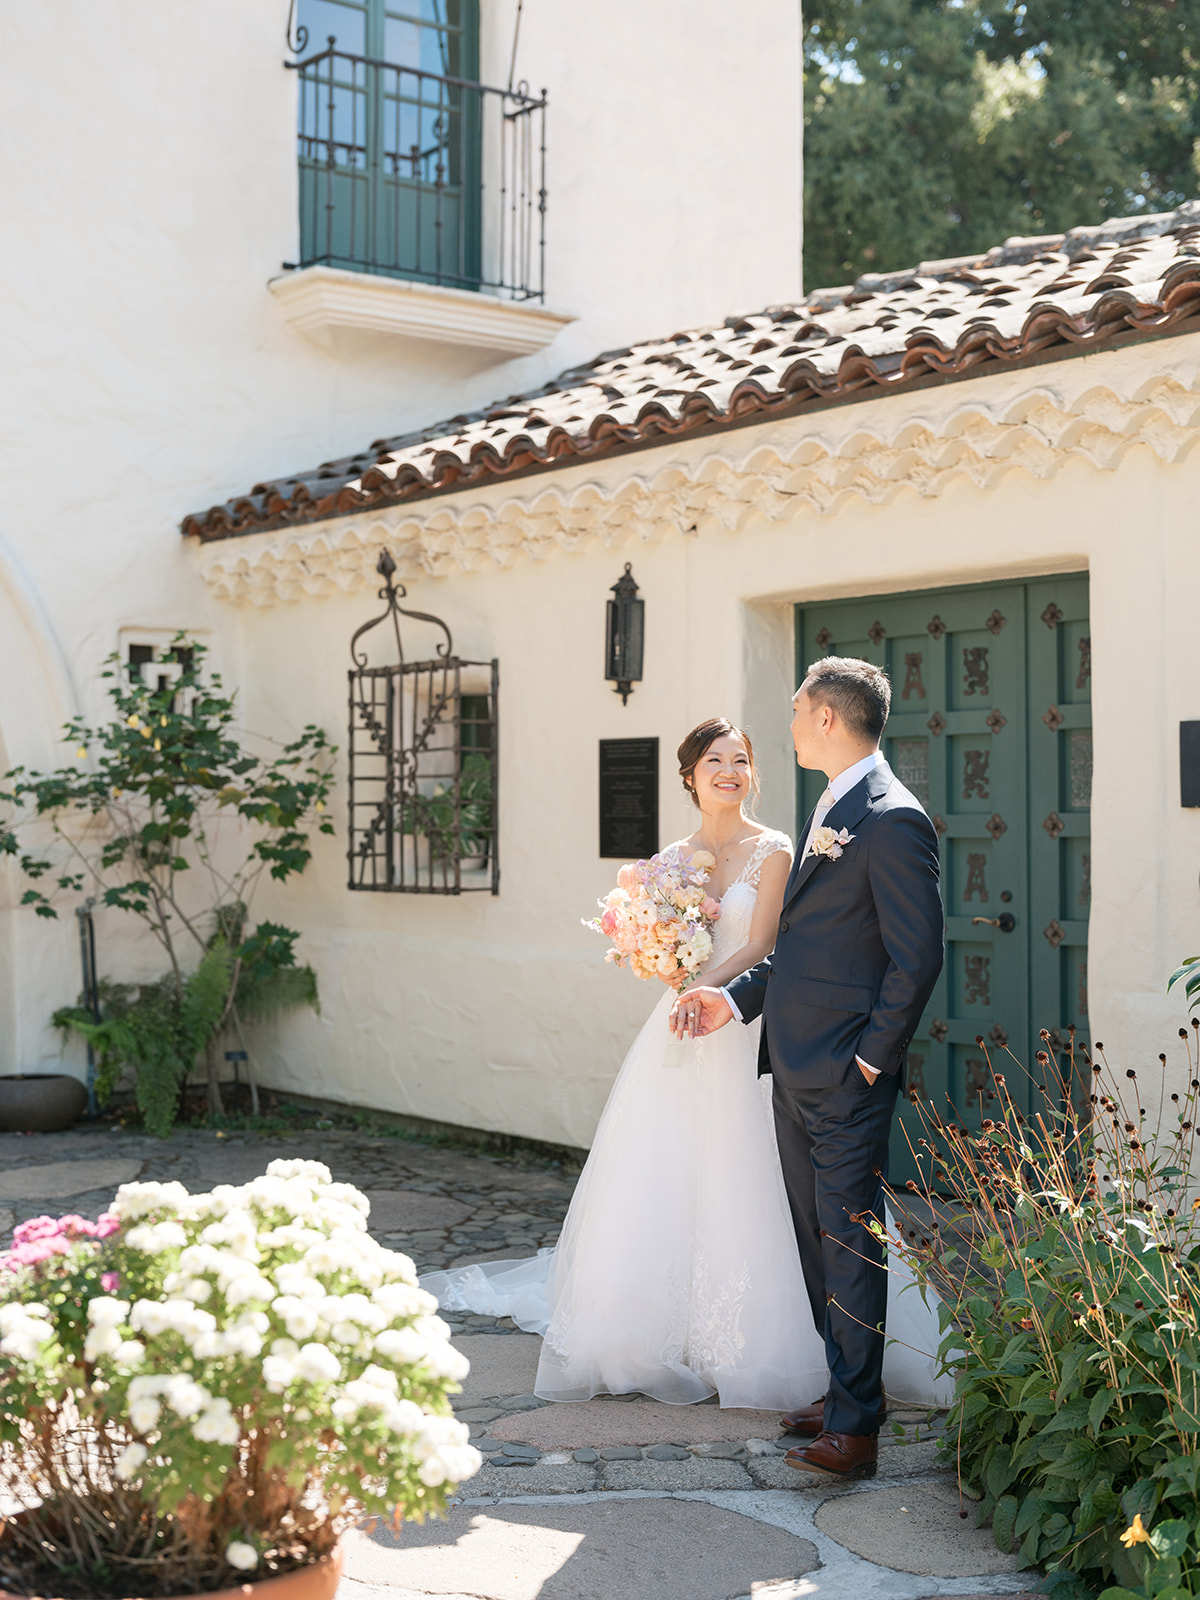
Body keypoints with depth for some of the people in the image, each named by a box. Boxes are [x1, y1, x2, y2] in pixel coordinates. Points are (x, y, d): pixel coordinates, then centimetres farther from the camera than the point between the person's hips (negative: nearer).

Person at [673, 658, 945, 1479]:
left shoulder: (892, 819, -16)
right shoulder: (833, 810, 15)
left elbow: (918, 955, -19)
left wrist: (873, 1060, -15)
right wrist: (735, 997, 10)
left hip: (845, 1079, -10)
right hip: (797, 1070, 10)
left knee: (850, 1243, -2)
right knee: (818, 1240, 17)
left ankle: (855, 1427, 6)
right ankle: (846, 1390, 29)